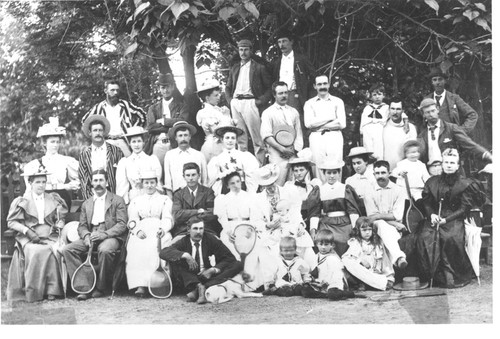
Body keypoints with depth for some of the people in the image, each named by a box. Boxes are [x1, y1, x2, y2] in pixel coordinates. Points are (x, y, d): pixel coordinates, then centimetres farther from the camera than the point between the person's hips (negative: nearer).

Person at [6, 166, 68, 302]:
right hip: (29, 238, -2)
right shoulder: (22, 202, 9)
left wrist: (58, 226, -2)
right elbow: (11, 222, 4)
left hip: (50, 237, 2)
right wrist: (27, 231, -11)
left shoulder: (53, 199, 17)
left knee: (56, 250, -32)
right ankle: (33, 292, -27)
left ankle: (53, 290, -27)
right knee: (37, 252, -34)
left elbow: (61, 218, 21)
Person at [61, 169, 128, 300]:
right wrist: (86, 235, -9)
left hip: (111, 236, -4)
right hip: (90, 237, 5)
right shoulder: (86, 203, 21)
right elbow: (81, 226, 16)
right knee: (67, 250, -21)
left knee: (105, 250, -39)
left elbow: (122, 224, -3)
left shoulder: (117, 200, 7)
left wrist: (104, 234, -18)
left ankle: (100, 288, -19)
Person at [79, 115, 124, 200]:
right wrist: (89, 198, -4)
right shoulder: (84, 153, 9)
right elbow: (83, 177, 7)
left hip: (111, 193, -1)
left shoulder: (115, 150, 4)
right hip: (92, 194, 1)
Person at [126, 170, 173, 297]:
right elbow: (133, 220, 12)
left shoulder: (165, 200, 19)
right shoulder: (136, 201, 25)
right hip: (141, 233, 1)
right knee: (136, 248, -32)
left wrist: (162, 229, -17)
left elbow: (167, 219, 6)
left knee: (155, 247, -35)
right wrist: (138, 230, -10)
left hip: (159, 232, -1)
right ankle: (140, 285, -37)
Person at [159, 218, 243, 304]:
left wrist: (213, 270, -20)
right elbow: (163, 253, -18)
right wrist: (185, 255, -31)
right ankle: (198, 286, -32)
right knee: (173, 259, -20)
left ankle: (202, 288, -33)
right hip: (189, 280, -1)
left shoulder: (210, 239, 0)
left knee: (238, 265, -18)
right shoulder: (184, 242, -1)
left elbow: (230, 258, -5)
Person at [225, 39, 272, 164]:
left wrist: (261, 101, -8)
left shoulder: (259, 68, 6)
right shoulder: (234, 69, 20)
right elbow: (228, 87, 26)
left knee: (256, 137, -7)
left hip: (250, 102, -4)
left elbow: (269, 87, 3)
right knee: (239, 137, 5)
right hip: (236, 103, 4)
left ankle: (260, 164, -5)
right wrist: (230, 99, 10)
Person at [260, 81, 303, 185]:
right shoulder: (268, 113, 5)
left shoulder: (293, 112, 19)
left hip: (293, 154, 4)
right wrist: (282, 149, -11)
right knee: (278, 186, -15)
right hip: (277, 155, -4)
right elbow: (266, 136, -4)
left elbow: (299, 133, 17)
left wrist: (295, 150, 0)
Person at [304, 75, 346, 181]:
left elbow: (342, 124, 1)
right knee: (319, 171, -4)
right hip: (316, 138, 0)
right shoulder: (309, 103, 14)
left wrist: (319, 125, -4)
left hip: (335, 138, 0)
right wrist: (330, 117, -5)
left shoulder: (338, 101, 13)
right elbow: (308, 123, -3)